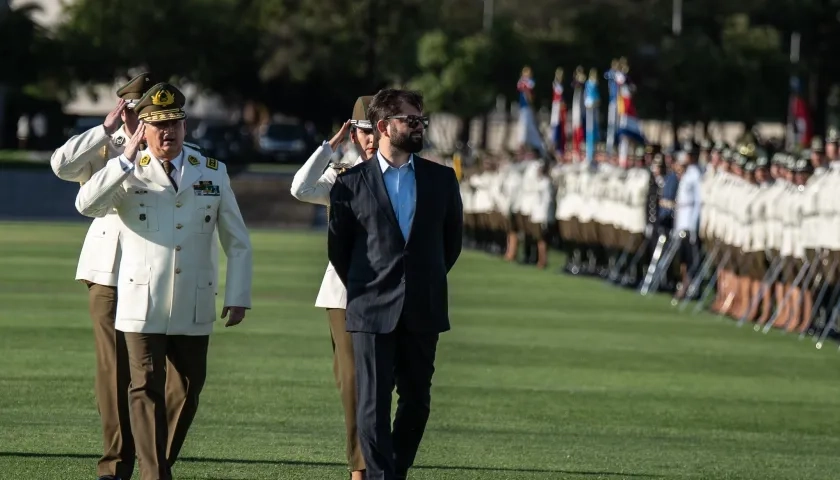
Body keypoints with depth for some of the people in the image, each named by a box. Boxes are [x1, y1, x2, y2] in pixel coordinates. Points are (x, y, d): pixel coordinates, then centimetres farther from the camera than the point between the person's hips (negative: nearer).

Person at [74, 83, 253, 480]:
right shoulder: (128, 173, 0)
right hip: (143, 305, -3)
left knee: (188, 388, 9)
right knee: (147, 389, -5)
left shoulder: (213, 172, 7)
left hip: (194, 307, 3)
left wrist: (238, 296, 3)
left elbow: (237, 241, 10)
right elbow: (86, 204, -20)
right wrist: (128, 157, -20)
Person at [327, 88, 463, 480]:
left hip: (423, 311, 3)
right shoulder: (351, 184, -1)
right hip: (373, 312, -3)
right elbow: (337, 246, 8)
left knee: (416, 400, 8)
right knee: (374, 402, -6)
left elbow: (452, 238, 17)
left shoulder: (441, 179, 7)